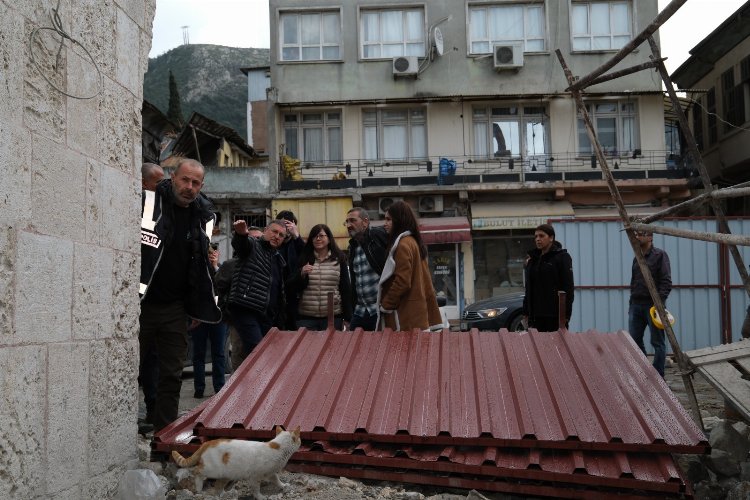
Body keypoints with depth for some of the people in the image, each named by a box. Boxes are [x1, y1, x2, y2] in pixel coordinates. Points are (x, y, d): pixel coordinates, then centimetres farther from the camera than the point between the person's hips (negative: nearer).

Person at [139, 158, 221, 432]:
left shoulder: (204, 216, 6)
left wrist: (197, 307, 13)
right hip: (140, 304, -4)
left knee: (172, 375, 8)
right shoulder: (148, 201, -8)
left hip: (175, 309, 4)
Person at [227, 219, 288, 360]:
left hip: (268, 315, 7)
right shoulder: (252, 245, 2)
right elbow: (239, 243, -23)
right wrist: (241, 233, -48)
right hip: (246, 310, -7)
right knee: (257, 349, -19)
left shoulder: (279, 259, 22)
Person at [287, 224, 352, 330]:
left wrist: (347, 318, 4)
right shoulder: (304, 258, 7)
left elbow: (346, 288, 6)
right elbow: (291, 288, 6)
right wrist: (301, 273, -13)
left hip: (333, 317, 0)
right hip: (306, 317, 1)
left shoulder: (339, 259, 5)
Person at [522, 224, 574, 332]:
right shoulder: (533, 259, 15)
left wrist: (566, 315, -16)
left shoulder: (562, 257, -3)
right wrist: (526, 313, 13)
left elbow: (568, 287, -9)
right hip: (536, 315, 5)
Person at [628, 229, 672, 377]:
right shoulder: (637, 258, 16)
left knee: (657, 342, 0)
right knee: (634, 340, 7)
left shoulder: (660, 255, -5)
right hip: (636, 305, 7)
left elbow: (666, 281, -12)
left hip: (653, 305, -7)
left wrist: (660, 302, -20)